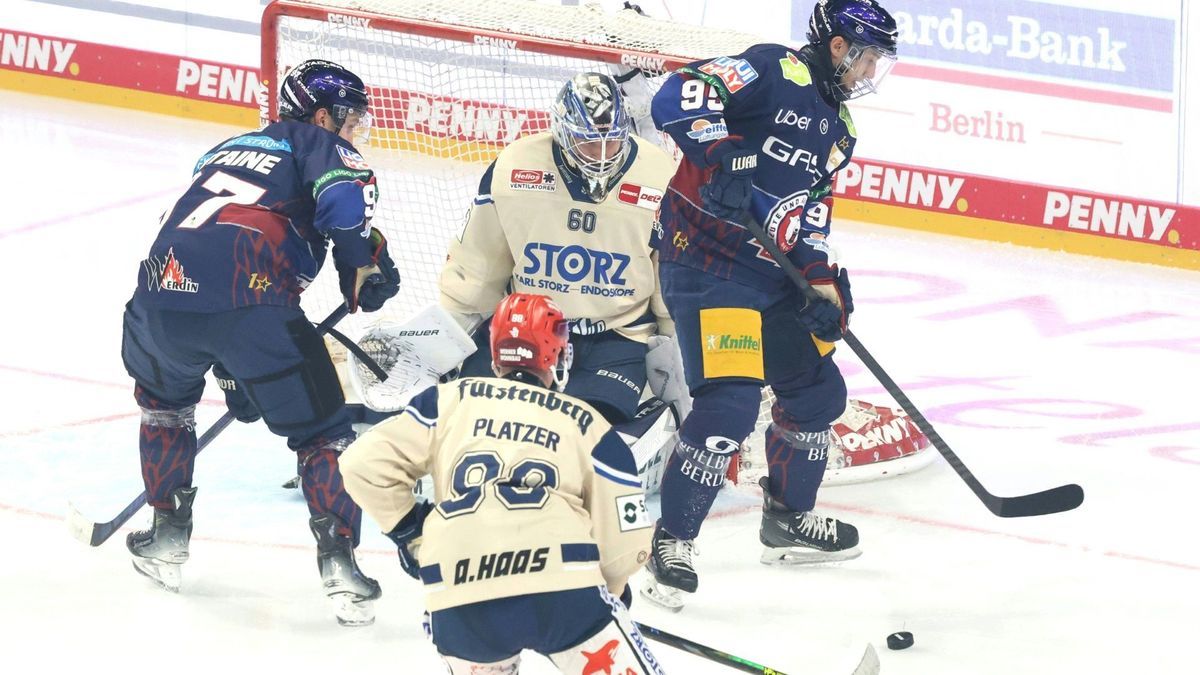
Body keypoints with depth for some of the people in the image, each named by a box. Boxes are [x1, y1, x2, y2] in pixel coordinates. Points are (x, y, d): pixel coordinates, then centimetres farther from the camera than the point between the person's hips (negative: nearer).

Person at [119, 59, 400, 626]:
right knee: (320, 429, 10)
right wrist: (365, 263, 6)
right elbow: (345, 194, -9)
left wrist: (233, 372, 41)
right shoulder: (314, 143, 16)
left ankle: (167, 536, 36)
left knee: (164, 399, 35)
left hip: (165, 289, 5)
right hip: (253, 299, -5)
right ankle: (339, 563, 2)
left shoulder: (223, 151, 36)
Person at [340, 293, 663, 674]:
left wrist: (409, 530, 27)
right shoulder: (590, 427, 21)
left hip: (458, 603, 2)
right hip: (562, 586, -2)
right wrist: (612, 591, 37)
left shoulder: (450, 400, 23)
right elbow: (626, 538, 18)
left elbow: (364, 464, 15)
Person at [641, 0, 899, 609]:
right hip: (708, 260, -10)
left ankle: (788, 520, 37)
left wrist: (826, 282, 2)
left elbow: (809, 211, 16)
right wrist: (722, 157, -33)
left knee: (817, 391, 18)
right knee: (728, 404, -18)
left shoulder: (837, 128, 16)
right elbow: (680, 96, -23)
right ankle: (672, 543, -7)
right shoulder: (775, 71, -11)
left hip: (774, 273, 10)